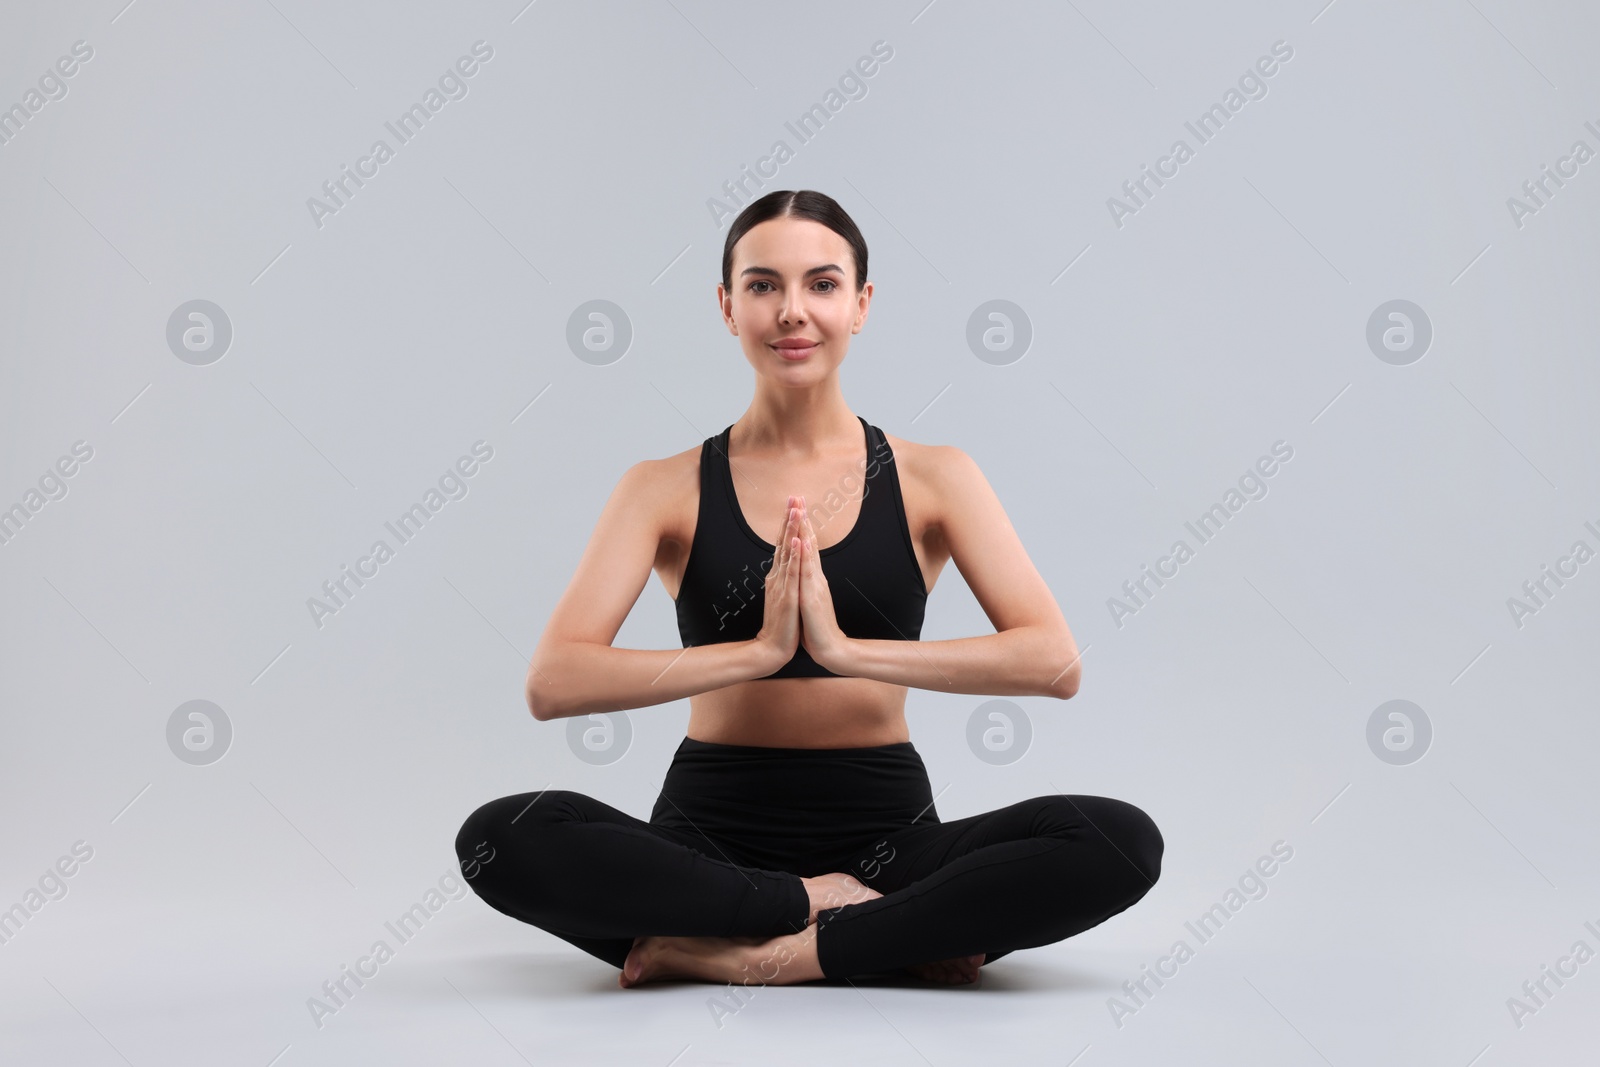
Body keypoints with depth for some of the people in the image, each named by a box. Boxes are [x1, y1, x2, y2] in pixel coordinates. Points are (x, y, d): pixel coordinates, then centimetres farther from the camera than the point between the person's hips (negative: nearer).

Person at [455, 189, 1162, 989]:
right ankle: (895, 933, -17)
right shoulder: (668, 489, 2)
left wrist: (847, 649, -21)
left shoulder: (932, 479, 3)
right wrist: (760, 649, -20)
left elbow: (1055, 661, -11)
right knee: (500, 838, -28)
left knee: (1120, 840, -25)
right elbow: (552, 682, -11)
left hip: (884, 836, 0)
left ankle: (746, 955, -20)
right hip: (712, 838, 1)